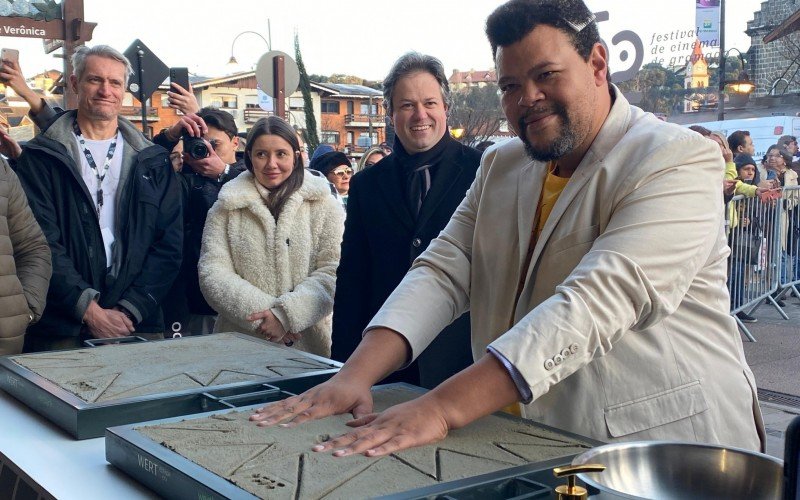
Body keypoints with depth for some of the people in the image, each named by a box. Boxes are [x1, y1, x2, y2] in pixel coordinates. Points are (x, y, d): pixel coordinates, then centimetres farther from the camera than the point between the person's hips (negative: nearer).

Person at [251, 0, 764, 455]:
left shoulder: (678, 161, -13)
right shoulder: (501, 167, 9)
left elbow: (597, 302, -26)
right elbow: (443, 272, -1)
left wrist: (444, 409, -33)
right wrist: (355, 375, -18)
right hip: (536, 443, 5)